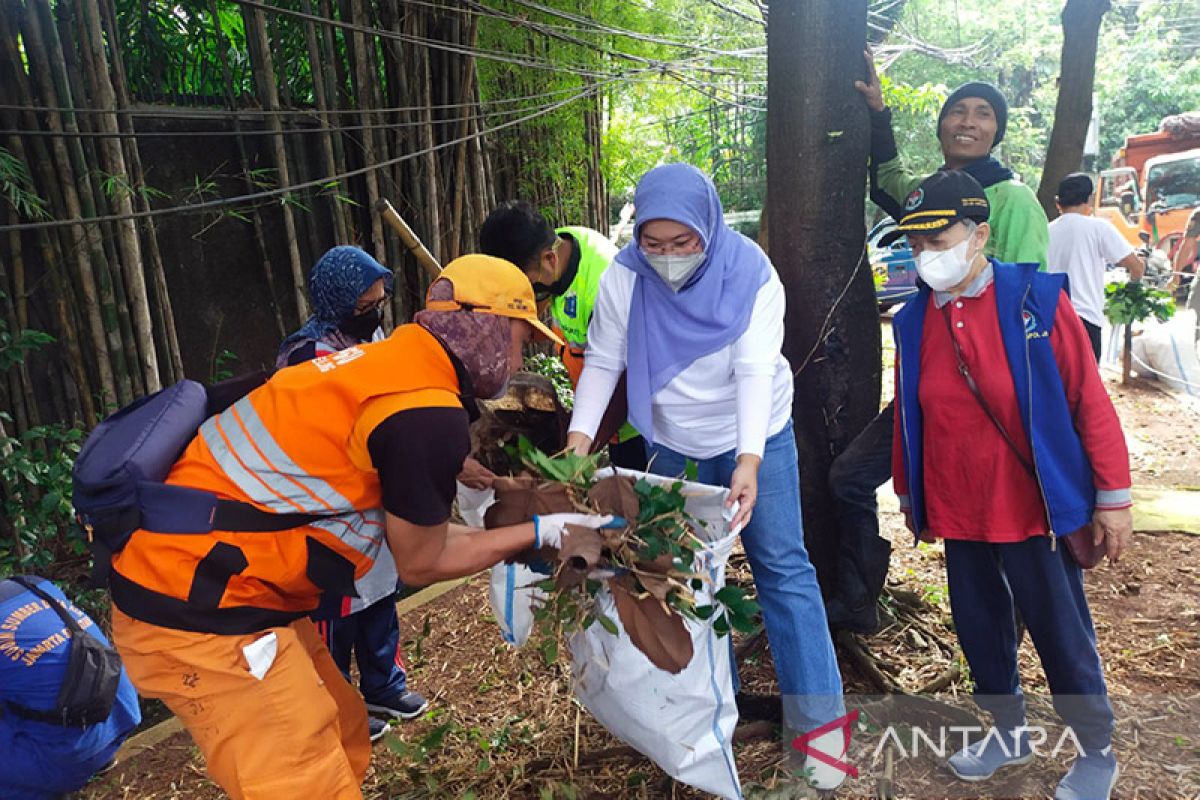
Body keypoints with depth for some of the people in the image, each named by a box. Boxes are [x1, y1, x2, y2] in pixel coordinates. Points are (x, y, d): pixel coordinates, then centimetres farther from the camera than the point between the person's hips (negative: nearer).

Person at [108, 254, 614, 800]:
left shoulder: (389, 362, 7)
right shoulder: (428, 412, -21)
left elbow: (408, 526, 13)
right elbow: (420, 564, -7)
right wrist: (541, 532, 0)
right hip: (198, 610, -10)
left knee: (341, 738, 19)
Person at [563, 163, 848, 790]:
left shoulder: (750, 273, -19)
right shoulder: (624, 278, -15)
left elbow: (756, 370, -26)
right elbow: (603, 362, -11)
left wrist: (749, 462, -36)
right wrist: (579, 439, -23)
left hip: (755, 439, -2)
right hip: (673, 448, 3)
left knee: (783, 570, -2)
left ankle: (818, 719, 10)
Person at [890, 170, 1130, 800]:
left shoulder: (1036, 300, -12)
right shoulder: (913, 321, 0)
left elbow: (1089, 401, -9)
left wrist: (1112, 496, -7)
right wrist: (910, 498, 13)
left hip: (1034, 508, -4)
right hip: (957, 513, 4)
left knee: (1062, 636, 10)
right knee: (979, 627, 17)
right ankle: (1008, 732, 42)